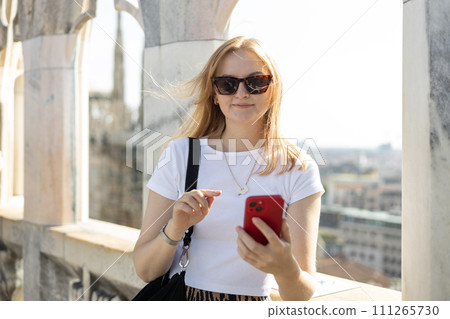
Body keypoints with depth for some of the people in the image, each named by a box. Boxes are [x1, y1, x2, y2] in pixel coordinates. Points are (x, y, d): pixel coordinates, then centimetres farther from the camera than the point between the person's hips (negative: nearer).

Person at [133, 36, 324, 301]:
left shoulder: (298, 170, -4)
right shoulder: (179, 154, -2)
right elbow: (145, 271, -1)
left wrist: (285, 268, -29)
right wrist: (175, 229, -19)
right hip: (178, 298, 1)